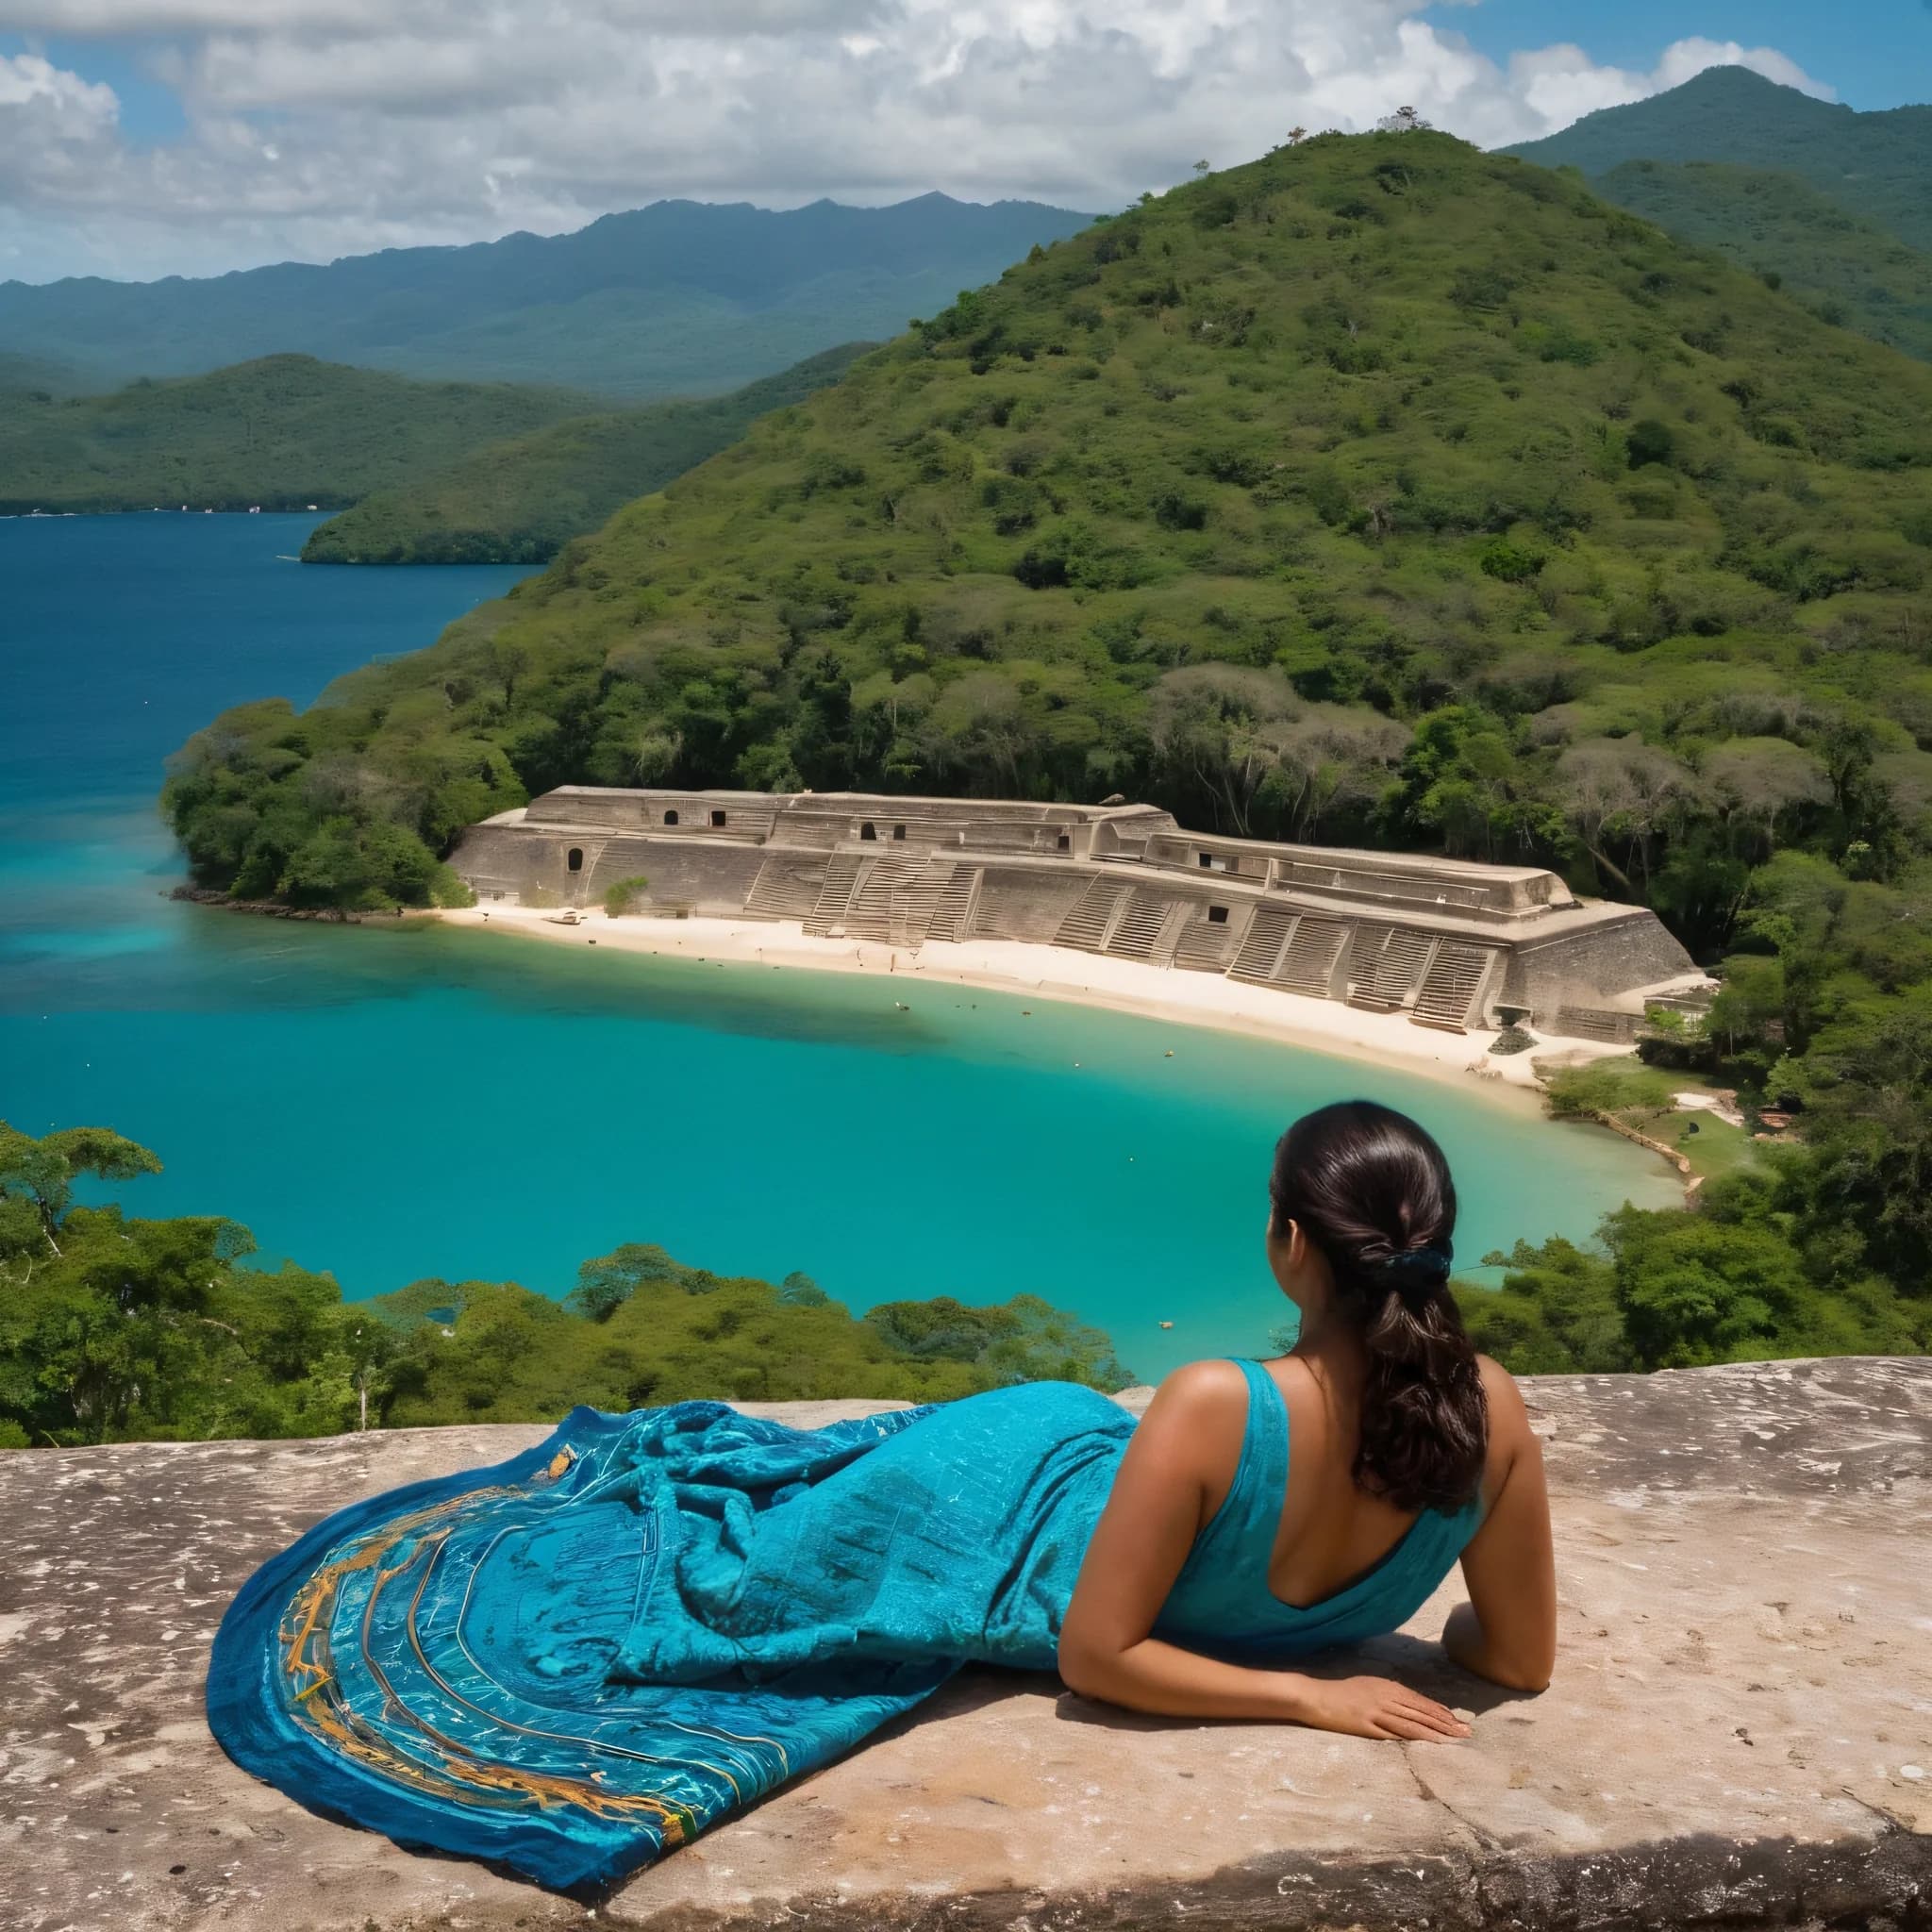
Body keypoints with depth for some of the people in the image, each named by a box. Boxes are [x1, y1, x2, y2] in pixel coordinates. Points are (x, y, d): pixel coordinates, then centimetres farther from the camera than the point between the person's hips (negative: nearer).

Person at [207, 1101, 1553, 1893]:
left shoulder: (1217, 1409, -41)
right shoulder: (1491, 1413, -30)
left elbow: (1096, 1653, -29)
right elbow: (1520, 1661, -16)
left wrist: (1308, 1696, -21)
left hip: (1052, 1533, -5)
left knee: (774, 1525, 22)